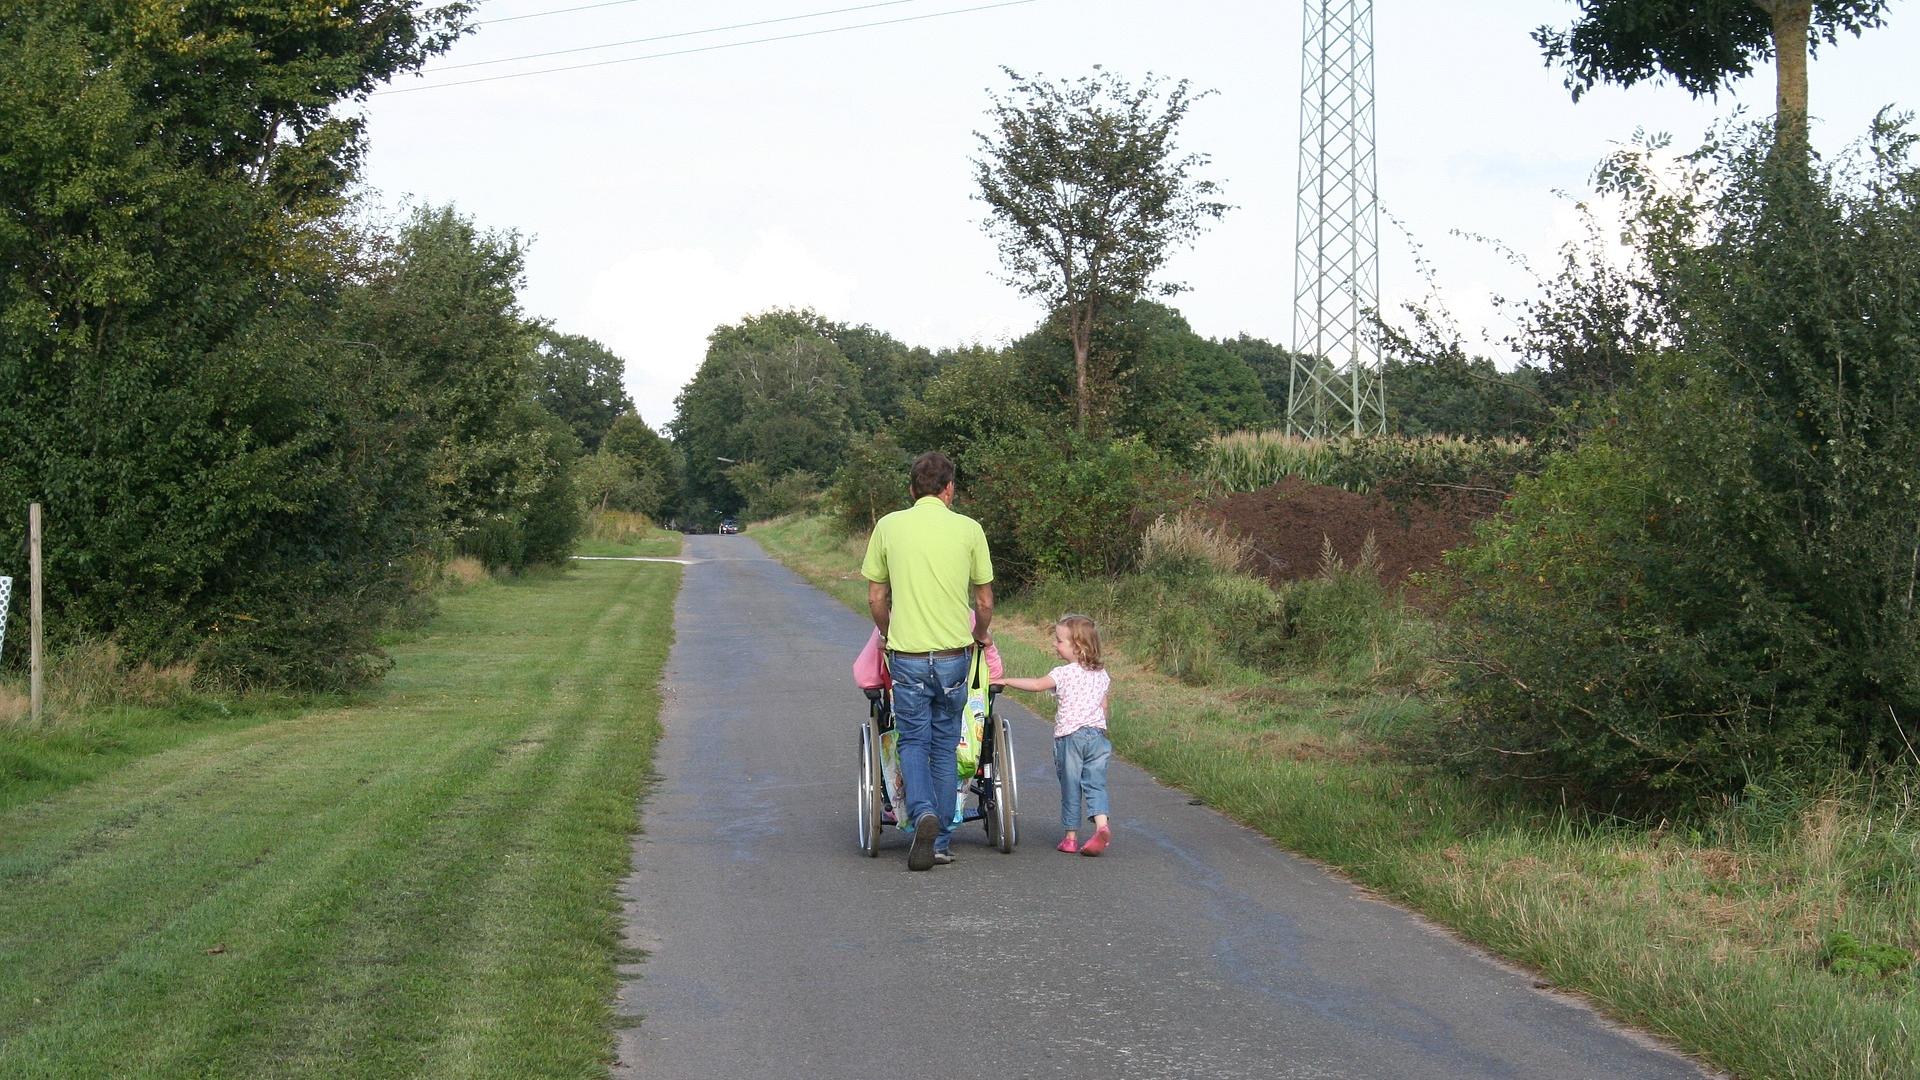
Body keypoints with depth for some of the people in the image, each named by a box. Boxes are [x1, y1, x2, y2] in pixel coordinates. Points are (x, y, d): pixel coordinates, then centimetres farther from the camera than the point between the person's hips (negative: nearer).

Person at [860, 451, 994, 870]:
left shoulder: (888, 526, 1)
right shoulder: (968, 529, 0)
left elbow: (875, 599, 6)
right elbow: (984, 603, 7)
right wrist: (981, 635, 27)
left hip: (907, 655, 0)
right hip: (954, 653, 0)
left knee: (913, 741, 9)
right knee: (944, 747, 12)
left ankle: (923, 813, -17)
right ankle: (941, 842, 14)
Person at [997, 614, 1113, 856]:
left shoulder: (1064, 673, -8)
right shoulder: (1101, 674, 11)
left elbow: (1037, 685, -17)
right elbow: (1103, 708, 16)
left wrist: (1005, 681, -11)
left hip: (1069, 735, -4)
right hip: (1097, 733, 4)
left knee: (1070, 788, 5)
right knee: (1095, 784, 0)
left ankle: (1071, 837, 11)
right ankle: (1101, 825, -22)